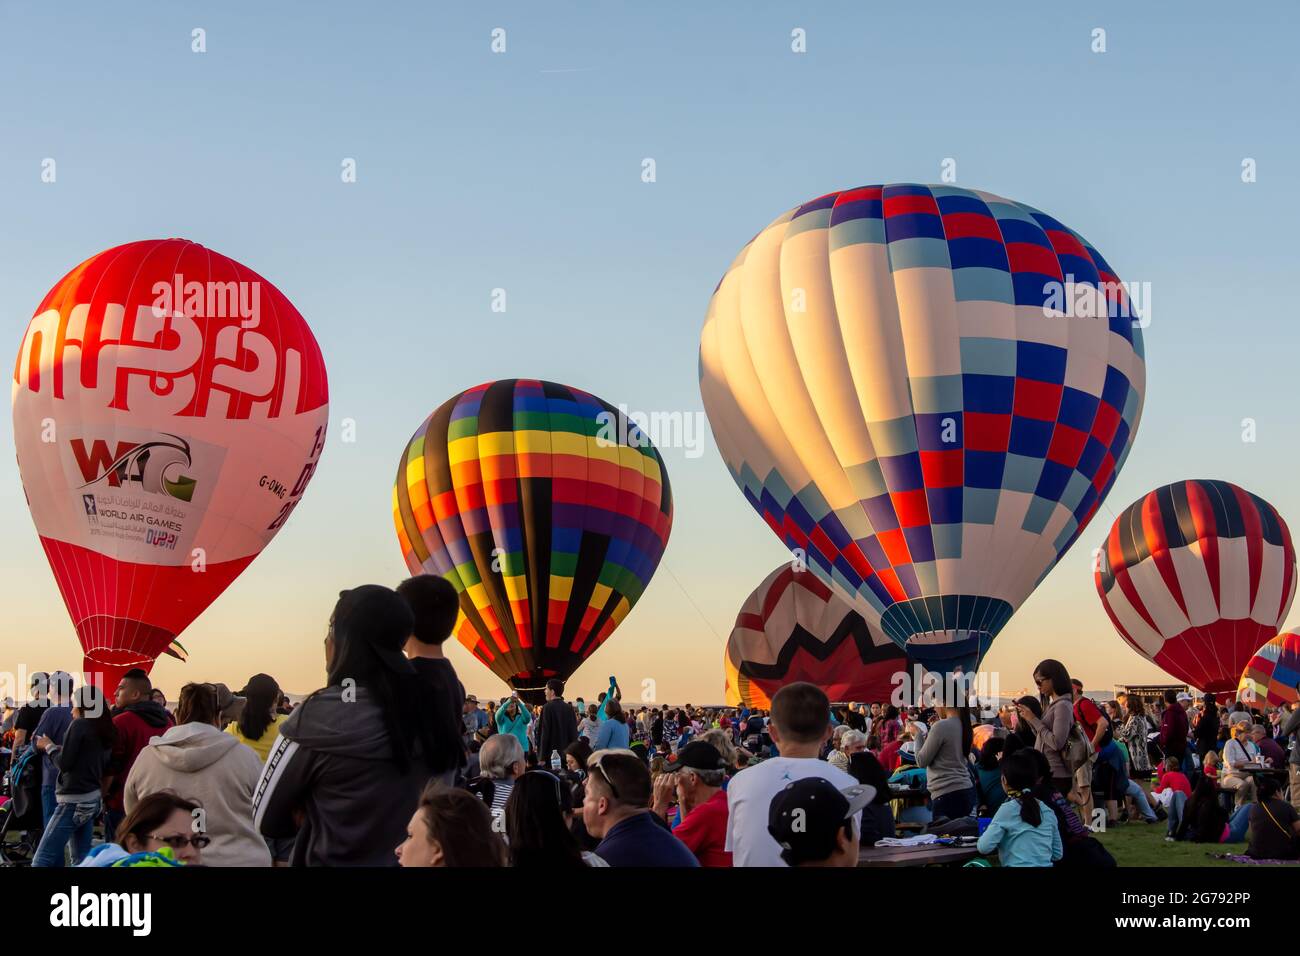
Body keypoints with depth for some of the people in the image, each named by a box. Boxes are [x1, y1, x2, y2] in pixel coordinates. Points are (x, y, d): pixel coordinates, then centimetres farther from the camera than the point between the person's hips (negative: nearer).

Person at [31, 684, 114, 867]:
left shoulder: (79, 725, -10)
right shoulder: (103, 729, 11)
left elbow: (64, 763, -11)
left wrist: (49, 747, 7)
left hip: (74, 800, -8)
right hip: (93, 798, 8)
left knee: (41, 861, -8)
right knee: (82, 860, 10)